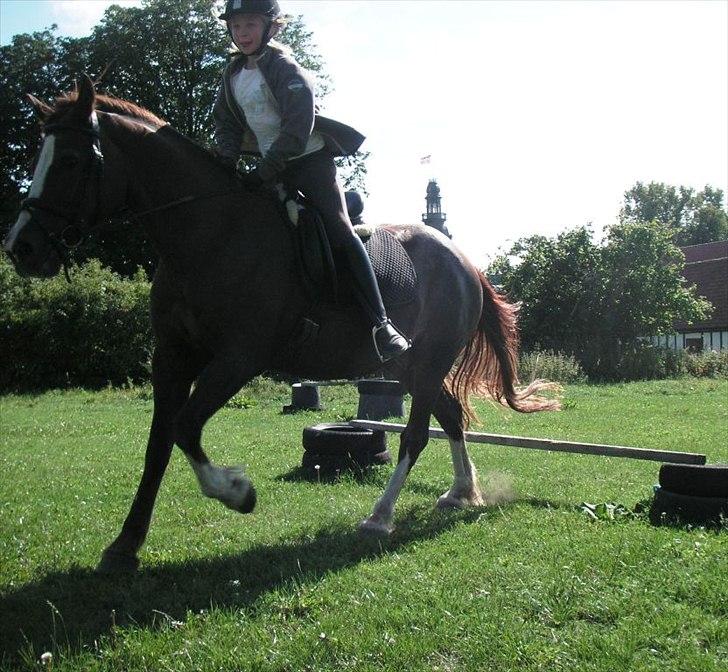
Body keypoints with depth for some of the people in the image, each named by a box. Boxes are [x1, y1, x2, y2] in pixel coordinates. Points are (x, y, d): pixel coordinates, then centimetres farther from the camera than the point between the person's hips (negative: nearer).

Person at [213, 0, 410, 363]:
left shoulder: (285, 68, -14)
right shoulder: (232, 74, 7)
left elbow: (297, 130, -22)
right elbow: (225, 125, 13)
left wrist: (262, 173, -24)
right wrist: (226, 164, -4)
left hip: (310, 158, -8)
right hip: (271, 165, 8)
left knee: (339, 231, -17)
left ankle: (380, 322, -20)